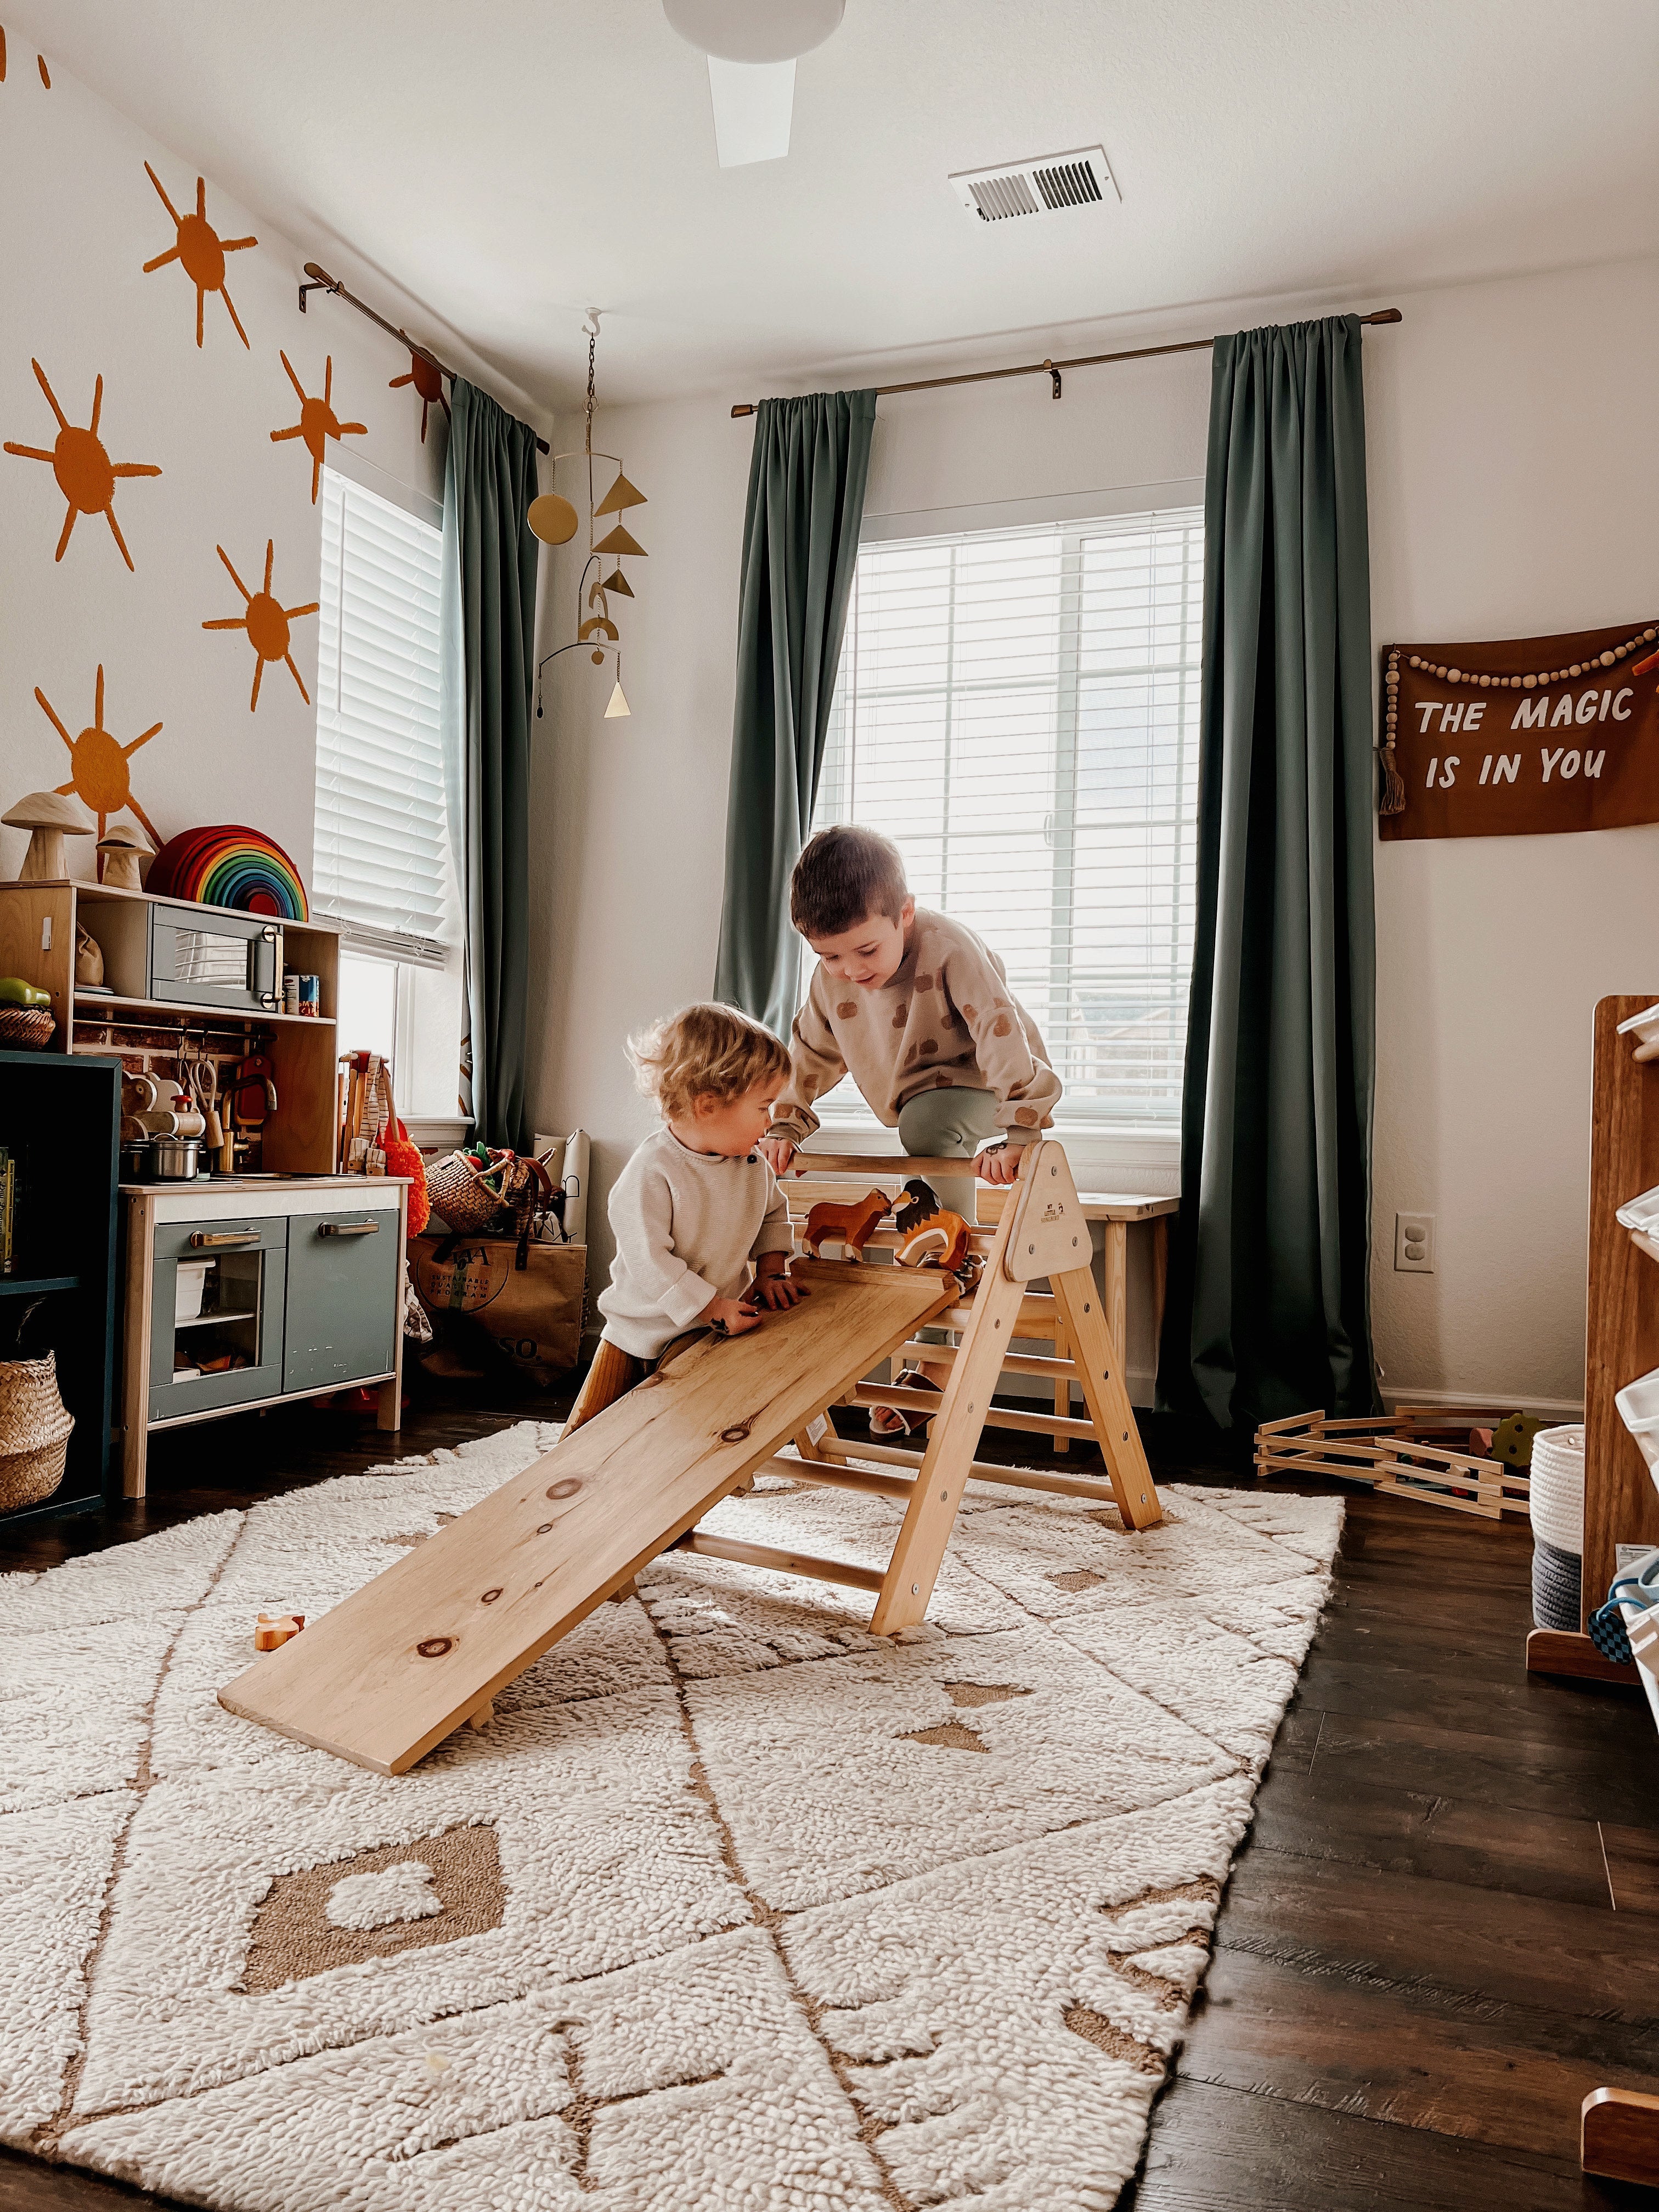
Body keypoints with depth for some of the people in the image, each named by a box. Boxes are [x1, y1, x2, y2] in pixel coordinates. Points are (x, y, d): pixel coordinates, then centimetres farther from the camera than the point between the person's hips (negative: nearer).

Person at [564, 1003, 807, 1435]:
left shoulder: (753, 1165, -3)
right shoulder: (651, 1173, -25)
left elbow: (773, 1214, 16)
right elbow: (650, 1262, -27)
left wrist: (771, 1272, 3)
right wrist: (713, 1308, -26)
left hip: (717, 1334, 5)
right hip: (642, 1338, -4)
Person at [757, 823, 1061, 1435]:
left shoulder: (951, 950, -30)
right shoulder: (830, 978, -10)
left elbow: (1004, 1039, -36)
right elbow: (809, 1053, 6)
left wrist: (1014, 1133, -43)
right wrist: (783, 1124, -4)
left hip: (983, 1087, -8)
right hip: (917, 1103, 8)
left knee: (925, 1124, -34)